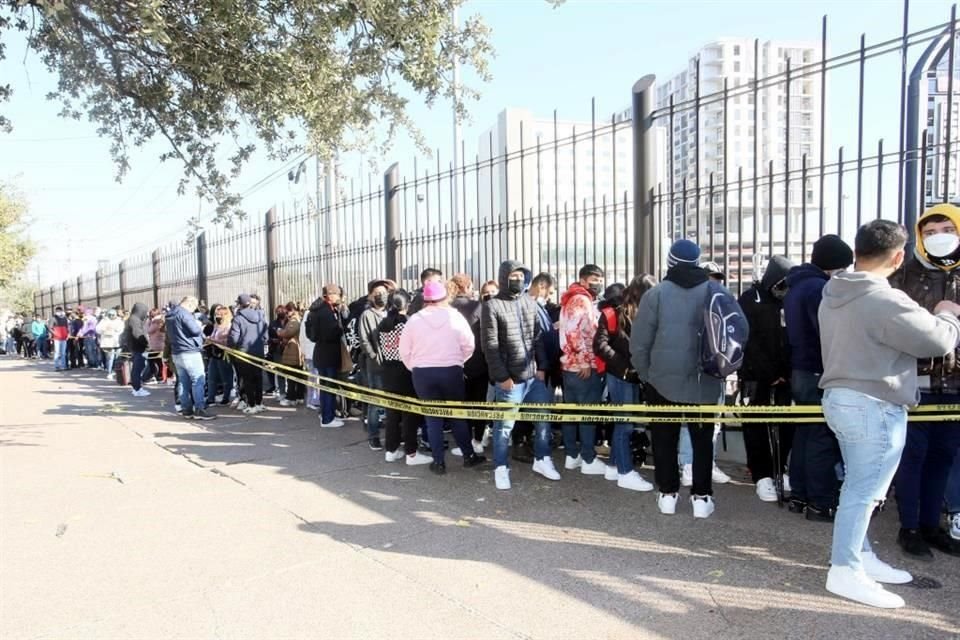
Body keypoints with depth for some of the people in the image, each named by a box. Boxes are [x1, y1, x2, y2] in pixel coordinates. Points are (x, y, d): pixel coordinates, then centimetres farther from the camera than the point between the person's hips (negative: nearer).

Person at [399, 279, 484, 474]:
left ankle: (439, 462, 12)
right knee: (457, 415, 13)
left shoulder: (414, 319, -2)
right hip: (451, 372, 0)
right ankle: (469, 456, 20)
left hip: (422, 373, 0)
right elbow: (469, 345, -3)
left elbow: (404, 351, 2)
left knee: (433, 418, 8)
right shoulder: (455, 316, -5)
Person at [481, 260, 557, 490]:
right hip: (509, 378, -5)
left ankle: (542, 460, 29)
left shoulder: (530, 303, 9)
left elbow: (538, 337, 13)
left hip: (533, 375, 6)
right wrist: (502, 376, -14)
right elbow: (490, 346, -11)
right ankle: (501, 468, 17)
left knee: (543, 418, 12)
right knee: (504, 425, 3)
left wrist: (541, 367, 5)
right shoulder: (492, 306, -8)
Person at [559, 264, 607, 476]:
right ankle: (588, 460, 4)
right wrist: (586, 362, -19)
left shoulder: (571, 299, 17)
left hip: (570, 365, 10)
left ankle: (572, 455, 20)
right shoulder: (582, 300, -14)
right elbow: (575, 332, -26)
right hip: (584, 367, -10)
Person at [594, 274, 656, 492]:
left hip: (635, 376, 6)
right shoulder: (616, 313, -11)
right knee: (625, 422, -2)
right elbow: (600, 345, -16)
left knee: (622, 422, 14)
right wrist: (624, 366, -19)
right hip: (620, 376, -6)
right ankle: (625, 473, 6)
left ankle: (616, 465, 26)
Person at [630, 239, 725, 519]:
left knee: (665, 439, 11)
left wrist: (646, 375, 7)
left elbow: (639, 342, -6)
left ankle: (667, 493, 16)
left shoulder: (656, 293, -7)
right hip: (705, 383, 2)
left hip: (663, 381, -2)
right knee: (702, 440, 12)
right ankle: (702, 497, 14)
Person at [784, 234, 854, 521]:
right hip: (820, 374, -10)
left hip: (799, 371, 10)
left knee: (804, 433, 14)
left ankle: (799, 495, 21)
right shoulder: (819, 287, -17)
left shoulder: (796, 285, 16)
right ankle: (821, 503, 3)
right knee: (823, 437, -4)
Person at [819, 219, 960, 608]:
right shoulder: (886, 300, -21)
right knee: (864, 491, -1)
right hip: (873, 406, -9)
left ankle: (861, 556, 30)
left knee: (858, 486, 18)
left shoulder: (834, 294, 8)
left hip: (841, 397, 9)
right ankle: (845, 571, 8)